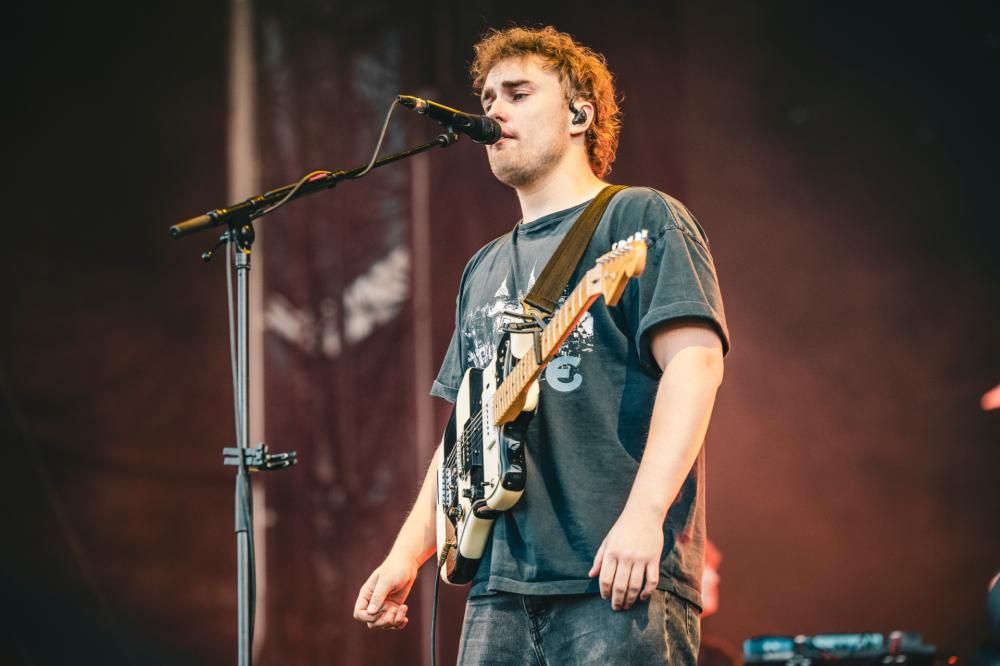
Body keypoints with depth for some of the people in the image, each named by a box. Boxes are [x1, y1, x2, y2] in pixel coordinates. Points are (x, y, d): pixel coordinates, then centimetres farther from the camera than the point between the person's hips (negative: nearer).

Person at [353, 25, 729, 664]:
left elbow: (695, 361, -10)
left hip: (621, 575, -7)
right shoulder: (484, 271, 25)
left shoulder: (639, 219, 2)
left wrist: (644, 515, -22)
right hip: (501, 586, 7)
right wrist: (408, 553, 17)